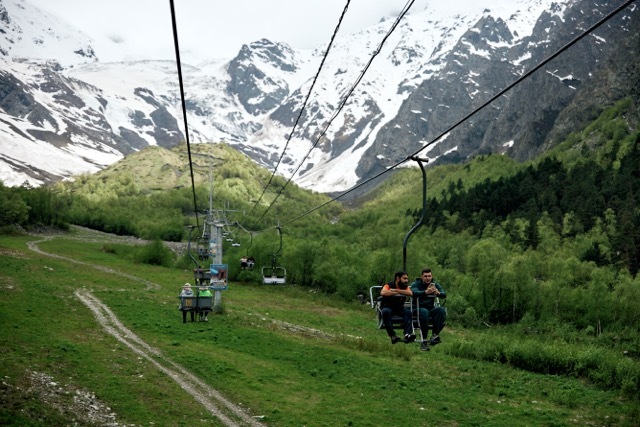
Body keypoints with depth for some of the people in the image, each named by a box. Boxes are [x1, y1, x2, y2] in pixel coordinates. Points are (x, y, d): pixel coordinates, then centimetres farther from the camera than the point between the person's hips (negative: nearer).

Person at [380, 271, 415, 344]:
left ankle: (407, 334, -39)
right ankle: (392, 336, -38)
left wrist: (396, 290, -18)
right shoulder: (389, 286, -4)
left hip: (399, 308, 3)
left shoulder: (405, 287, 7)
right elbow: (382, 293, -27)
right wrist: (396, 293, -16)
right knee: (386, 312, -36)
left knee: (408, 311, -27)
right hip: (387, 307, -3)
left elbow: (410, 293, -16)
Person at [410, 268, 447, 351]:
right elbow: (414, 293, -25)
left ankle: (434, 335, -29)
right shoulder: (415, 284, -1)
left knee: (442, 310, -27)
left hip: (431, 309, 4)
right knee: (424, 312, -38)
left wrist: (438, 293, -31)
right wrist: (425, 292, -44)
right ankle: (424, 340, -35)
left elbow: (444, 295, -7)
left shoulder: (435, 284, 9)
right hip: (419, 309, -3)